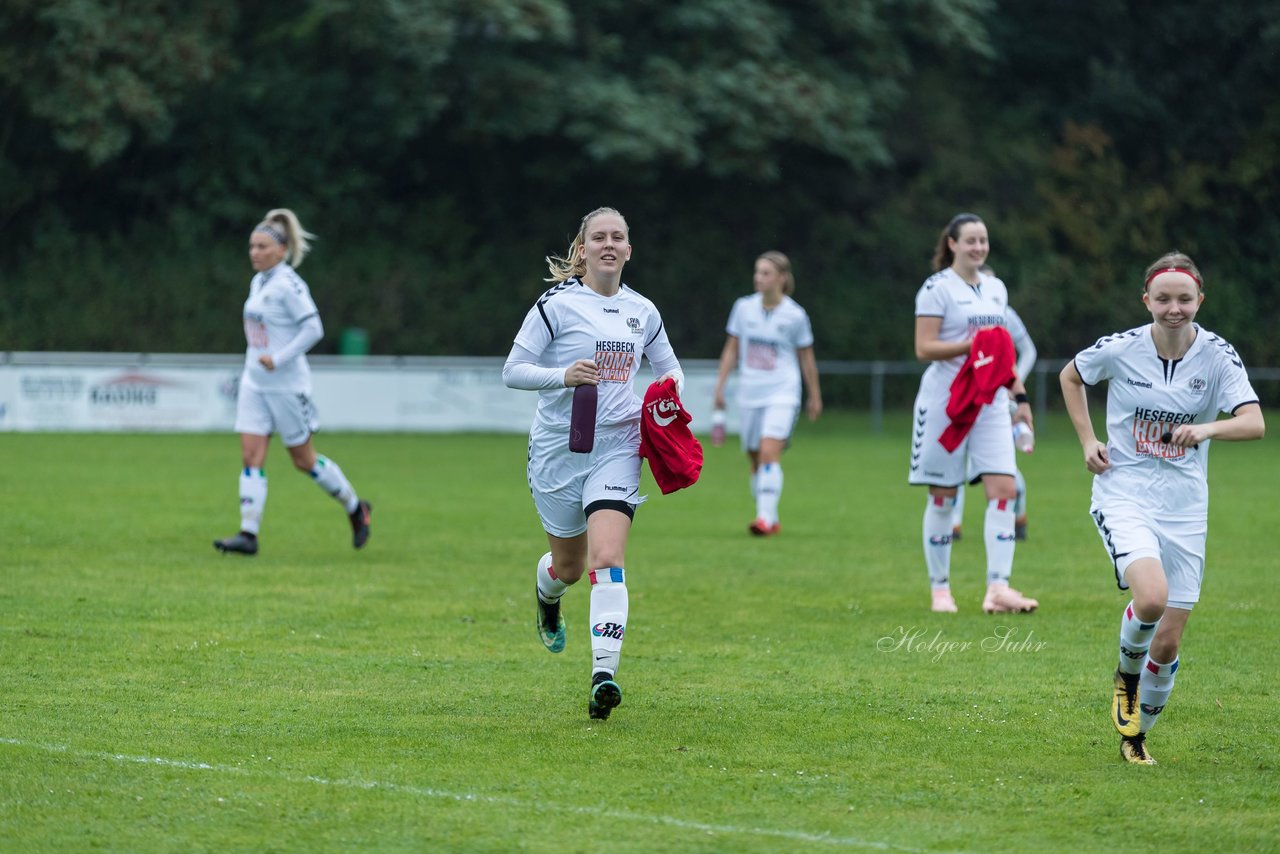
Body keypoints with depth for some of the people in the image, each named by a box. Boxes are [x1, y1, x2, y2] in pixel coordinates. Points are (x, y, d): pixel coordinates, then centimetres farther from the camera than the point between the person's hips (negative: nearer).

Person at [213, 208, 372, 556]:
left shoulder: (288, 285, -15)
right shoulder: (258, 282, 10)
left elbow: (313, 329, -20)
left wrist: (278, 359, -23)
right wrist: (257, 361, 17)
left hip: (287, 385, -8)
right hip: (254, 383, 8)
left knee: (303, 460, 4)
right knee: (251, 458, -4)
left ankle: (356, 508, 24)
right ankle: (248, 534, -7)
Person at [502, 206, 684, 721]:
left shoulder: (642, 311, 8)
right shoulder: (556, 305, -6)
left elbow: (670, 370, 22)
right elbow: (512, 371, -7)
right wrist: (563, 375, -24)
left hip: (616, 447, 1)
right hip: (559, 447, -1)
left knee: (607, 558, -16)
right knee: (569, 564, 13)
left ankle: (604, 675, -23)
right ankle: (547, 595, 52)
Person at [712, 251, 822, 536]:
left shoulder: (795, 315, -4)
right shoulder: (744, 307, 3)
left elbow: (806, 358, 7)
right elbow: (731, 349, 12)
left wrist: (815, 396, 14)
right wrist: (720, 385, 9)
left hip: (782, 394, -4)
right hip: (750, 395, 4)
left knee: (769, 454, -21)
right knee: (755, 460, 8)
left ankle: (766, 517, -24)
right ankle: (770, 520, 21)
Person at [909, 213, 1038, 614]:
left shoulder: (996, 288, 15)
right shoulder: (938, 288, -6)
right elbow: (924, 348, -12)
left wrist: (1019, 395, 17)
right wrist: (971, 344, -22)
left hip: (991, 402, 6)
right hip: (946, 403, -6)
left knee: (1004, 488, -9)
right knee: (943, 496, 1)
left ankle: (998, 588, -13)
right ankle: (940, 589, 12)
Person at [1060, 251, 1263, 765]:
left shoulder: (1217, 356, -7)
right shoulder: (1119, 350, -7)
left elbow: (1254, 422, -18)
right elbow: (1070, 377, 13)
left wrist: (1207, 429, -36)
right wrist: (1087, 441, 3)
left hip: (1184, 509, 2)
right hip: (1123, 496, -2)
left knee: (1168, 641, 3)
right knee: (1151, 597, -29)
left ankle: (1135, 733, 28)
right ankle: (1127, 674, 4)